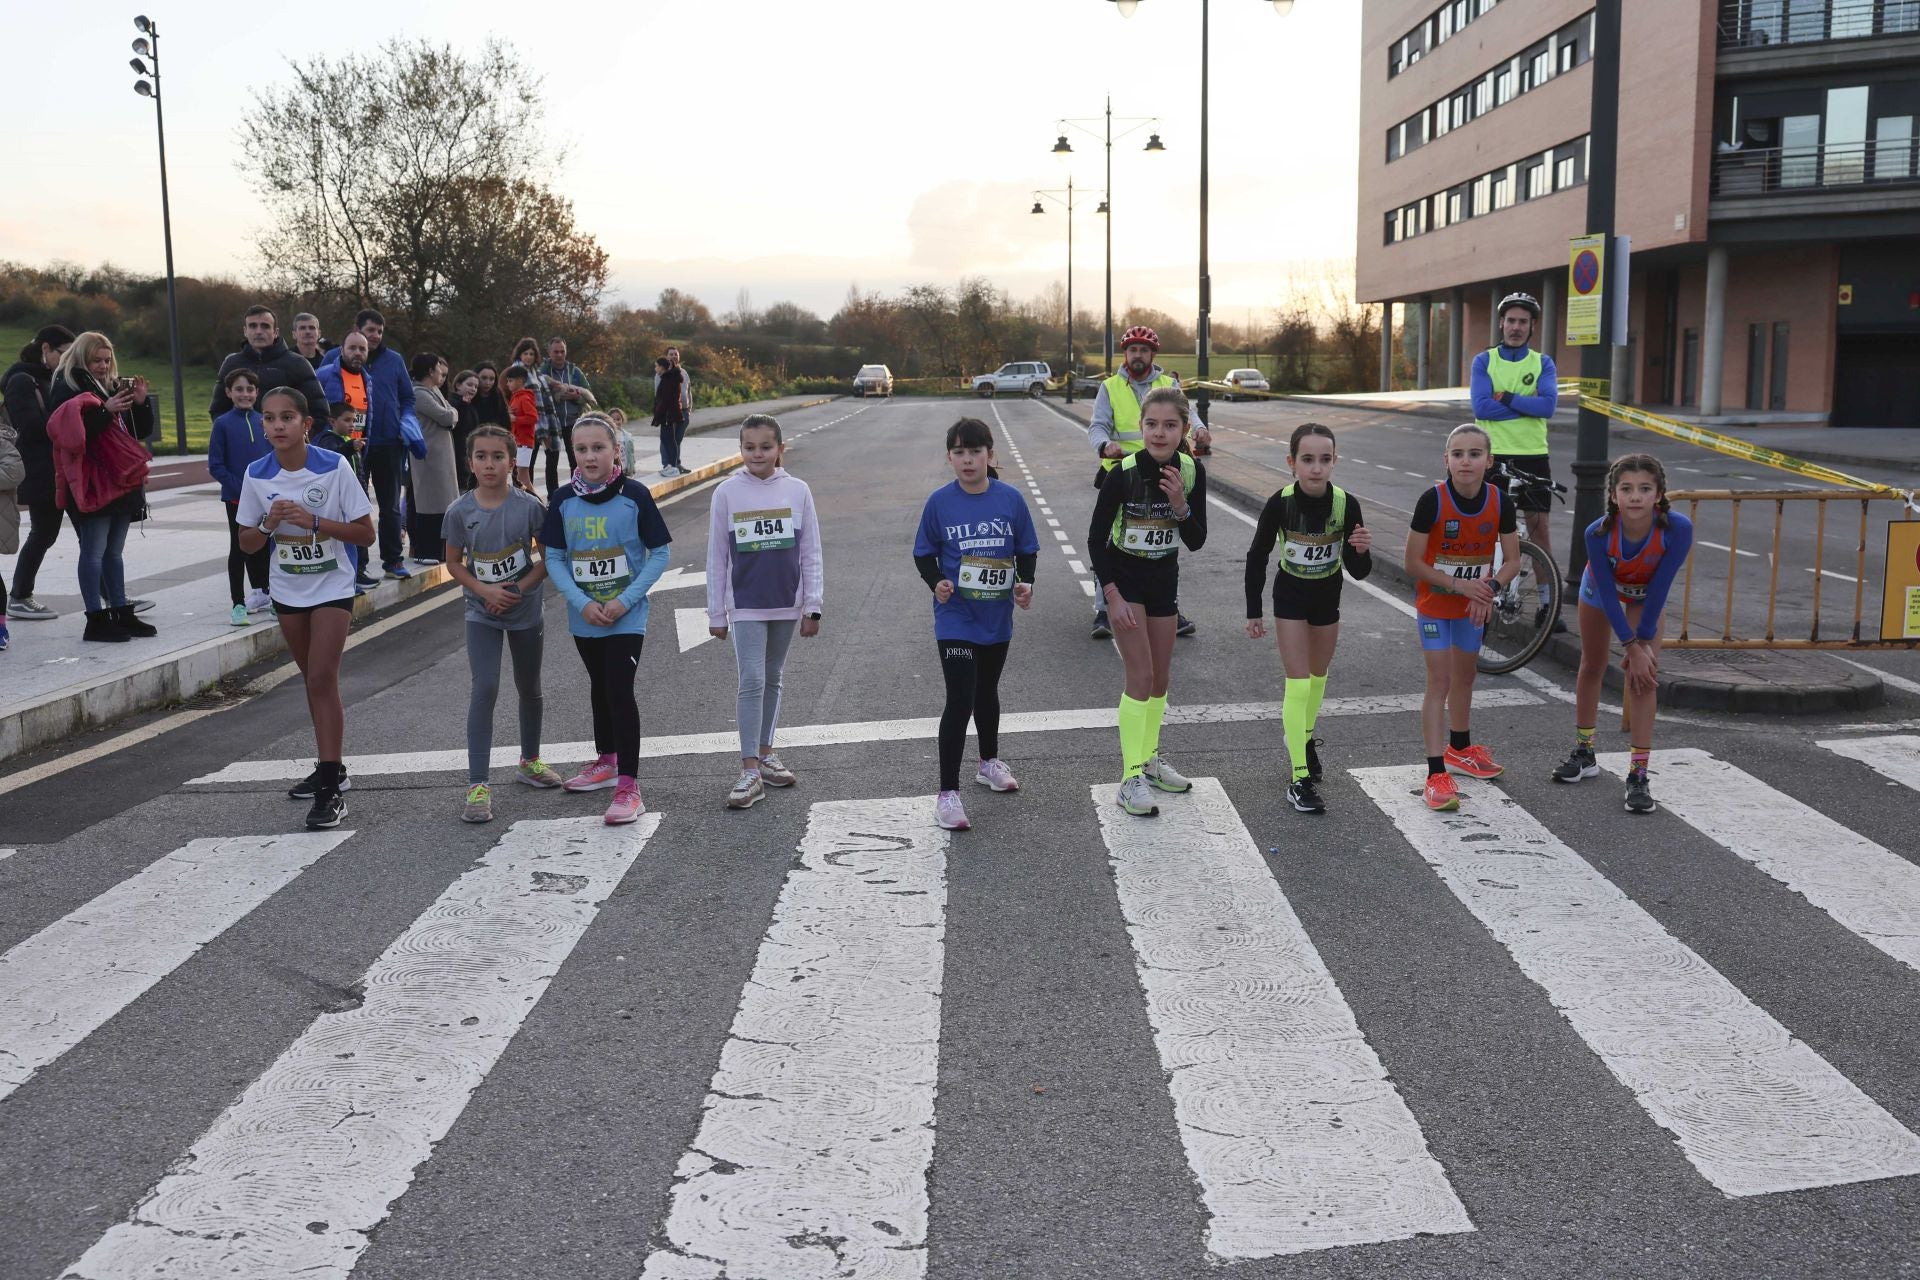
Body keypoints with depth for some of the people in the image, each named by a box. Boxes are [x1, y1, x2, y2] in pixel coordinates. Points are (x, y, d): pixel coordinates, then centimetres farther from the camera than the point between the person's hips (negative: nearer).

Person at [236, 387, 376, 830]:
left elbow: (365, 534, -14)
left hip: (332, 587, -4)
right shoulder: (257, 475, -6)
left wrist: (314, 521, -27)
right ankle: (331, 765, 32)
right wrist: (269, 522, -19)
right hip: (287, 591, 5)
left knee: (323, 679, -13)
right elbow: (247, 543, 2)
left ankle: (331, 791, -13)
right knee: (314, 680, 16)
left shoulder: (334, 468, -17)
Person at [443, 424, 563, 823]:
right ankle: (478, 785, -11)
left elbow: (548, 558, -4)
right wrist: (484, 590, -15)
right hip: (482, 613, -1)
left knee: (529, 687, 16)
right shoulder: (460, 511, -8)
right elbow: (454, 563, 0)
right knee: (485, 688, -13)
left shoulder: (529, 506, -10)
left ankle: (530, 761, 39)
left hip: (525, 610, 1)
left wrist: (520, 588, -16)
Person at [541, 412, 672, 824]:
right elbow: (554, 558, 1)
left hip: (626, 616, -4)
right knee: (599, 688, 20)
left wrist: (625, 600, -16)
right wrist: (582, 602, -13)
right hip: (584, 617, 4)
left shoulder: (634, 495, -11)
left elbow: (659, 554, -8)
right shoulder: (563, 500, -2)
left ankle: (628, 786, -7)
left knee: (620, 691, -11)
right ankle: (606, 762, 39)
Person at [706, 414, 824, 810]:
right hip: (745, 605, -2)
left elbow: (811, 554, 2)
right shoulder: (727, 492, -3)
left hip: (786, 604, 2)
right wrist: (716, 613, 2)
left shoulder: (797, 491, -1)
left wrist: (812, 607, 0)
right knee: (752, 681, -9)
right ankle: (750, 772, -8)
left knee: (773, 680, 13)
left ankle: (766, 753, 26)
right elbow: (716, 557, 1)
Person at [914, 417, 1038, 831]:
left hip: (997, 618, 3)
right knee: (959, 701, -10)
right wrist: (936, 582, -18)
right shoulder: (939, 502, -8)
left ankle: (990, 762, 45)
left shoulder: (1010, 498, -4)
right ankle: (948, 793, -3)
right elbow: (924, 554, 0)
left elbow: (1027, 550, 5)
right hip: (955, 619, -3)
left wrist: (1025, 583, -12)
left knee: (986, 692, 23)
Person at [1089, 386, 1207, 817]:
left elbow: (1196, 542, -6)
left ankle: (1149, 758, 31)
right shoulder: (1123, 473, -22)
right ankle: (1132, 778, -5)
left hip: (1164, 579, 5)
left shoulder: (1192, 472, -11)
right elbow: (1096, 538, -15)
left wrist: (1180, 504, -24)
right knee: (1141, 674, -11)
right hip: (1124, 578, -5)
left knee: (1161, 676, 13)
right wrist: (1112, 595, -18)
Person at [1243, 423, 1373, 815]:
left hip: (1327, 596, 3)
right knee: (1298, 683, -9)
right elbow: (1257, 556, -9)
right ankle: (1299, 778, -5)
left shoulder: (1346, 504, -21)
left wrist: (1361, 551, -35)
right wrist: (1253, 612, -6)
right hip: (1290, 596, -3)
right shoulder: (1280, 503, -24)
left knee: (1318, 675, 21)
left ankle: (1304, 737, 48)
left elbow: (1358, 572, -13)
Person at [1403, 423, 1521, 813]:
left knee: (1465, 676, 21)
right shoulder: (1432, 500, -23)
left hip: (1474, 604, 4)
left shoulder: (1500, 502, -12)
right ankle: (1436, 774, -7)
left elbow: (1512, 561, -5)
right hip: (1435, 603, -4)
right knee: (1440, 682, -8)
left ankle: (1459, 748, 43)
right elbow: (1413, 563, -18)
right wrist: (1458, 584, -24)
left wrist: (1489, 590, -23)